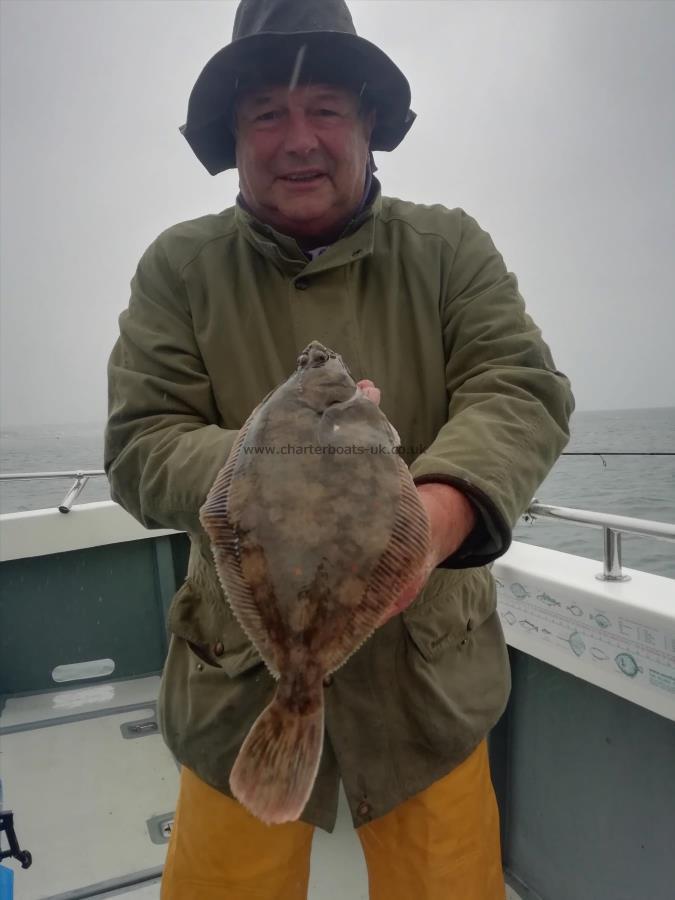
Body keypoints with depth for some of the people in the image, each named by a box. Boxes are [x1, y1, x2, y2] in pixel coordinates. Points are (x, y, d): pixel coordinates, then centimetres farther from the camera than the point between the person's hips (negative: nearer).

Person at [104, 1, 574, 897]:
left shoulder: (451, 248, -2)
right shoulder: (179, 266, -4)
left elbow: (524, 391, -13)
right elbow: (139, 447, -10)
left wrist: (435, 513, -34)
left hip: (430, 666, 1)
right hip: (240, 671, 1)